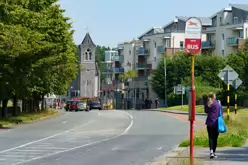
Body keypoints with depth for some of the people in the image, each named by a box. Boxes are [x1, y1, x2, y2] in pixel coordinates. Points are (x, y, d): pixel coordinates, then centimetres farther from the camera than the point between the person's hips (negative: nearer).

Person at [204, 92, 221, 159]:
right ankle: (214, 152, 10)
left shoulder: (207, 104, 1)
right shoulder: (217, 104, -9)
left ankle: (211, 151, -17)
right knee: (215, 138, 6)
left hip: (209, 123, 2)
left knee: (210, 137, 5)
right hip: (216, 123, -2)